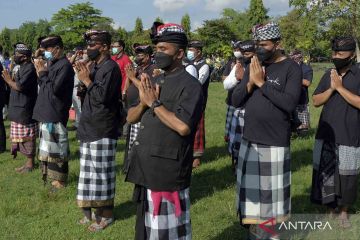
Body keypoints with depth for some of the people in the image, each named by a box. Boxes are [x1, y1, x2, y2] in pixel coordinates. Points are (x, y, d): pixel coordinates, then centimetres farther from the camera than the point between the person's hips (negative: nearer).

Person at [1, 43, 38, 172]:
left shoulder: (29, 68, -16)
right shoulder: (23, 68, 15)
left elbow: (20, 86, -23)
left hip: (25, 110, -10)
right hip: (19, 109, 10)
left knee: (27, 137, -3)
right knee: (23, 137, 14)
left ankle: (30, 163, 5)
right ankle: (28, 161, 22)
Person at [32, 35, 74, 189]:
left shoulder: (65, 66, -14)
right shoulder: (52, 64, 14)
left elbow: (54, 88, -21)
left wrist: (43, 74, -11)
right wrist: (40, 73, 2)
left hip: (55, 114, -9)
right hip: (46, 113, 9)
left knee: (56, 148, -3)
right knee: (48, 147, 17)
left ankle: (60, 180, 5)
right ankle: (51, 175, 29)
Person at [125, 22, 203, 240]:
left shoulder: (189, 85, -12)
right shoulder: (156, 81, 14)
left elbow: (183, 126, -26)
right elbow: (131, 118, 15)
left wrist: (155, 103, -15)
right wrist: (143, 103, -7)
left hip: (168, 171, -8)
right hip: (146, 169, 9)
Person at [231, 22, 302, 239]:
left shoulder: (291, 68, -8)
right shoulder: (253, 65, 8)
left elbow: (290, 103, -21)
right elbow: (236, 101, 5)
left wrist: (262, 83, -17)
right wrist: (250, 83, -12)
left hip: (275, 143, -5)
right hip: (249, 140, 5)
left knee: (272, 191, 5)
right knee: (252, 188, 13)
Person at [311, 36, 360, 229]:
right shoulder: (328, 75, 7)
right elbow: (316, 101, 5)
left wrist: (340, 87, -18)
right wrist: (331, 88, -10)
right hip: (325, 135, 4)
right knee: (325, 173, 8)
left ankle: (343, 211, 24)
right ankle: (331, 209, 25)